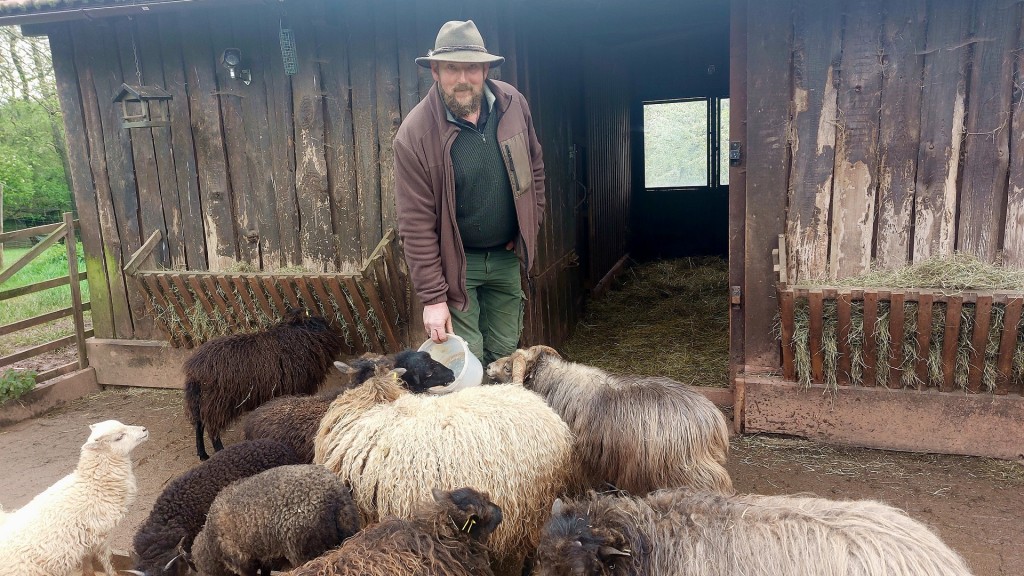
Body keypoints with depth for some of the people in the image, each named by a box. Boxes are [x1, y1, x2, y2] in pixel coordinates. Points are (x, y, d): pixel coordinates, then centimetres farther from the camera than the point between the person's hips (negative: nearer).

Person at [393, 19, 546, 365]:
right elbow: (416, 224, -18)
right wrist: (432, 297, -18)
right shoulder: (415, 134, -19)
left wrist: (530, 228, 3)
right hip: (454, 262, -4)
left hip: (506, 256, 4)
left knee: (505, 357, 15)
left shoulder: (513, 104, -6)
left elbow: (534, 166, 10)